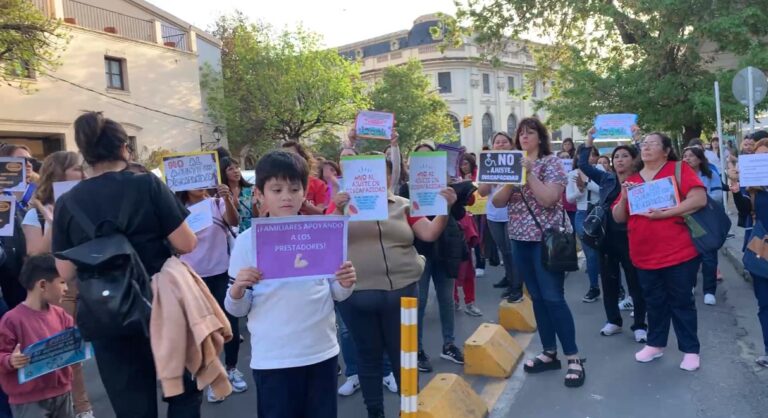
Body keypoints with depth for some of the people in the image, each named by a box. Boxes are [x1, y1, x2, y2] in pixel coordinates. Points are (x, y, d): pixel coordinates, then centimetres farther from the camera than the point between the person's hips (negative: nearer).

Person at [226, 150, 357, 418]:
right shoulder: (247, 241, -5)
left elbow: (335, 294, 8)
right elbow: (237, 310, -1)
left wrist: (346, 284, -13)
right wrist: (237, 290, -22)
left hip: (322, 352, 2)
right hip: (272, 358, -2)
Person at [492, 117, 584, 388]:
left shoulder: (551, 162, -4)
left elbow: (549, 199, -18)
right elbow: (497, 202, 3)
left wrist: (528, 173, -18)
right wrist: (511, 180, -13)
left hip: (547, 238, -5)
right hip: (520, 239, 6)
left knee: (553, 298, -7)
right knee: (537, 298, 10)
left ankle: (574, 358, 2)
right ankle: (549, 353, 20)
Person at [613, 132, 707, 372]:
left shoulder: (678, 169, -4)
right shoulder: (632, 180, 10)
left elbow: (699, 199, -17)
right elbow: (618, 218, 10)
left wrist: (663, 213, -22)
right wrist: (624, 197, -9)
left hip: (678, 253, -4)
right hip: (644, 256, 5)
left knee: (681, 302, 6)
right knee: (654, 302, 15)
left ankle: (690, 350, 18)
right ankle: (655, 344, 28)